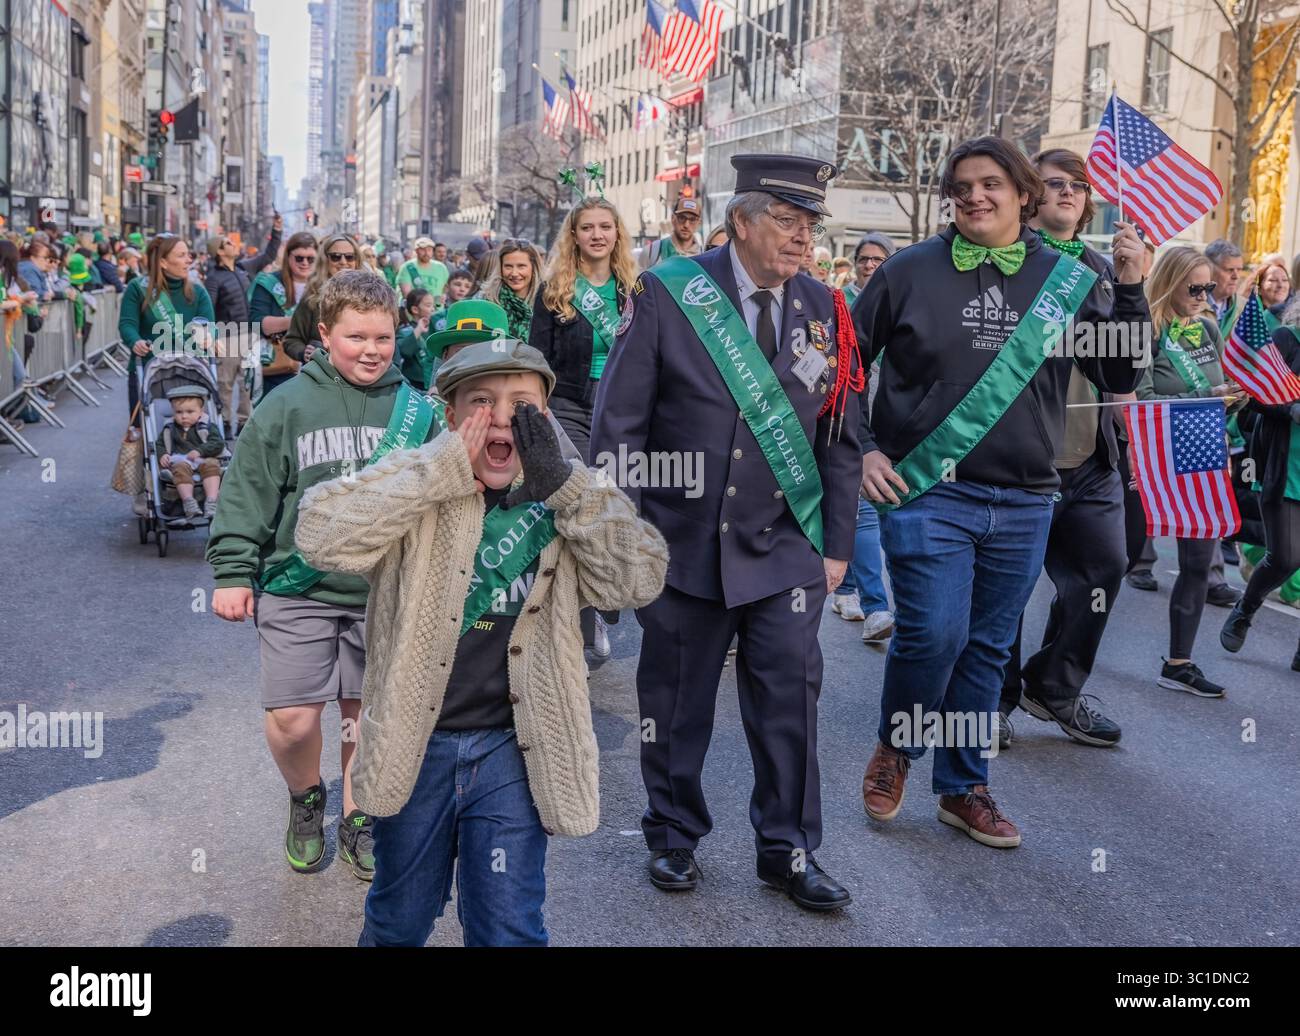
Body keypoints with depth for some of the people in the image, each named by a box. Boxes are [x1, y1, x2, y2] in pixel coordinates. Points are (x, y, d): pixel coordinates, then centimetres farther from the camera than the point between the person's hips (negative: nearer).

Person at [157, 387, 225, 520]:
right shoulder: (169, 429, 18)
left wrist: (200, 451, -16)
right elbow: (159, 445, 20)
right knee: (180, 469, -34)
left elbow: (218, 444, -2)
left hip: (203, 460, -1)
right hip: (179, 461, 1)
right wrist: (162, 455, -3)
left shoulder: (206, 427, 9)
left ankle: (211, 503, -42)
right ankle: (188, 502, -46)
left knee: (212, 465, -32)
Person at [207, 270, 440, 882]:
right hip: (297, 592, -2)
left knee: (367, 711, 11)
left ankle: (357, 819, 32)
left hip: (386, 593, 2)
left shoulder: (417, 411, 3)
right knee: (292, 719, -4)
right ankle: (305, 799, 27)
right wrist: (233, 571, -5)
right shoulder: (287, 406, -4)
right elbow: (248, 494, -2)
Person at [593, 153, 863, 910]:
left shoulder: (824, 310, 3)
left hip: (786, 551, 2)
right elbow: (619, 424, -6)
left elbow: (840, 441, 7)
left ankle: (788, 849, 20)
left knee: (790, 698, 3)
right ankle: (675, 835, 31)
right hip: (684, 544, -2)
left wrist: (837, 546, 4)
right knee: (676, 703, 11)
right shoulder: (667, 294, -7)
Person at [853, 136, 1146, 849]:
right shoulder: (912, 271, -1)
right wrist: (861, 449, -1)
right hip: (927, 491, -3)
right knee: (933, 634, -13)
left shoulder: (1068, 280, 5)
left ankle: (964, 789, 27)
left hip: (1023, 502, 3)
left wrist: (1130, 290, -8)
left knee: (987, 649, 11)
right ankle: (895, 746, 17)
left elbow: (1121, 375, 4)